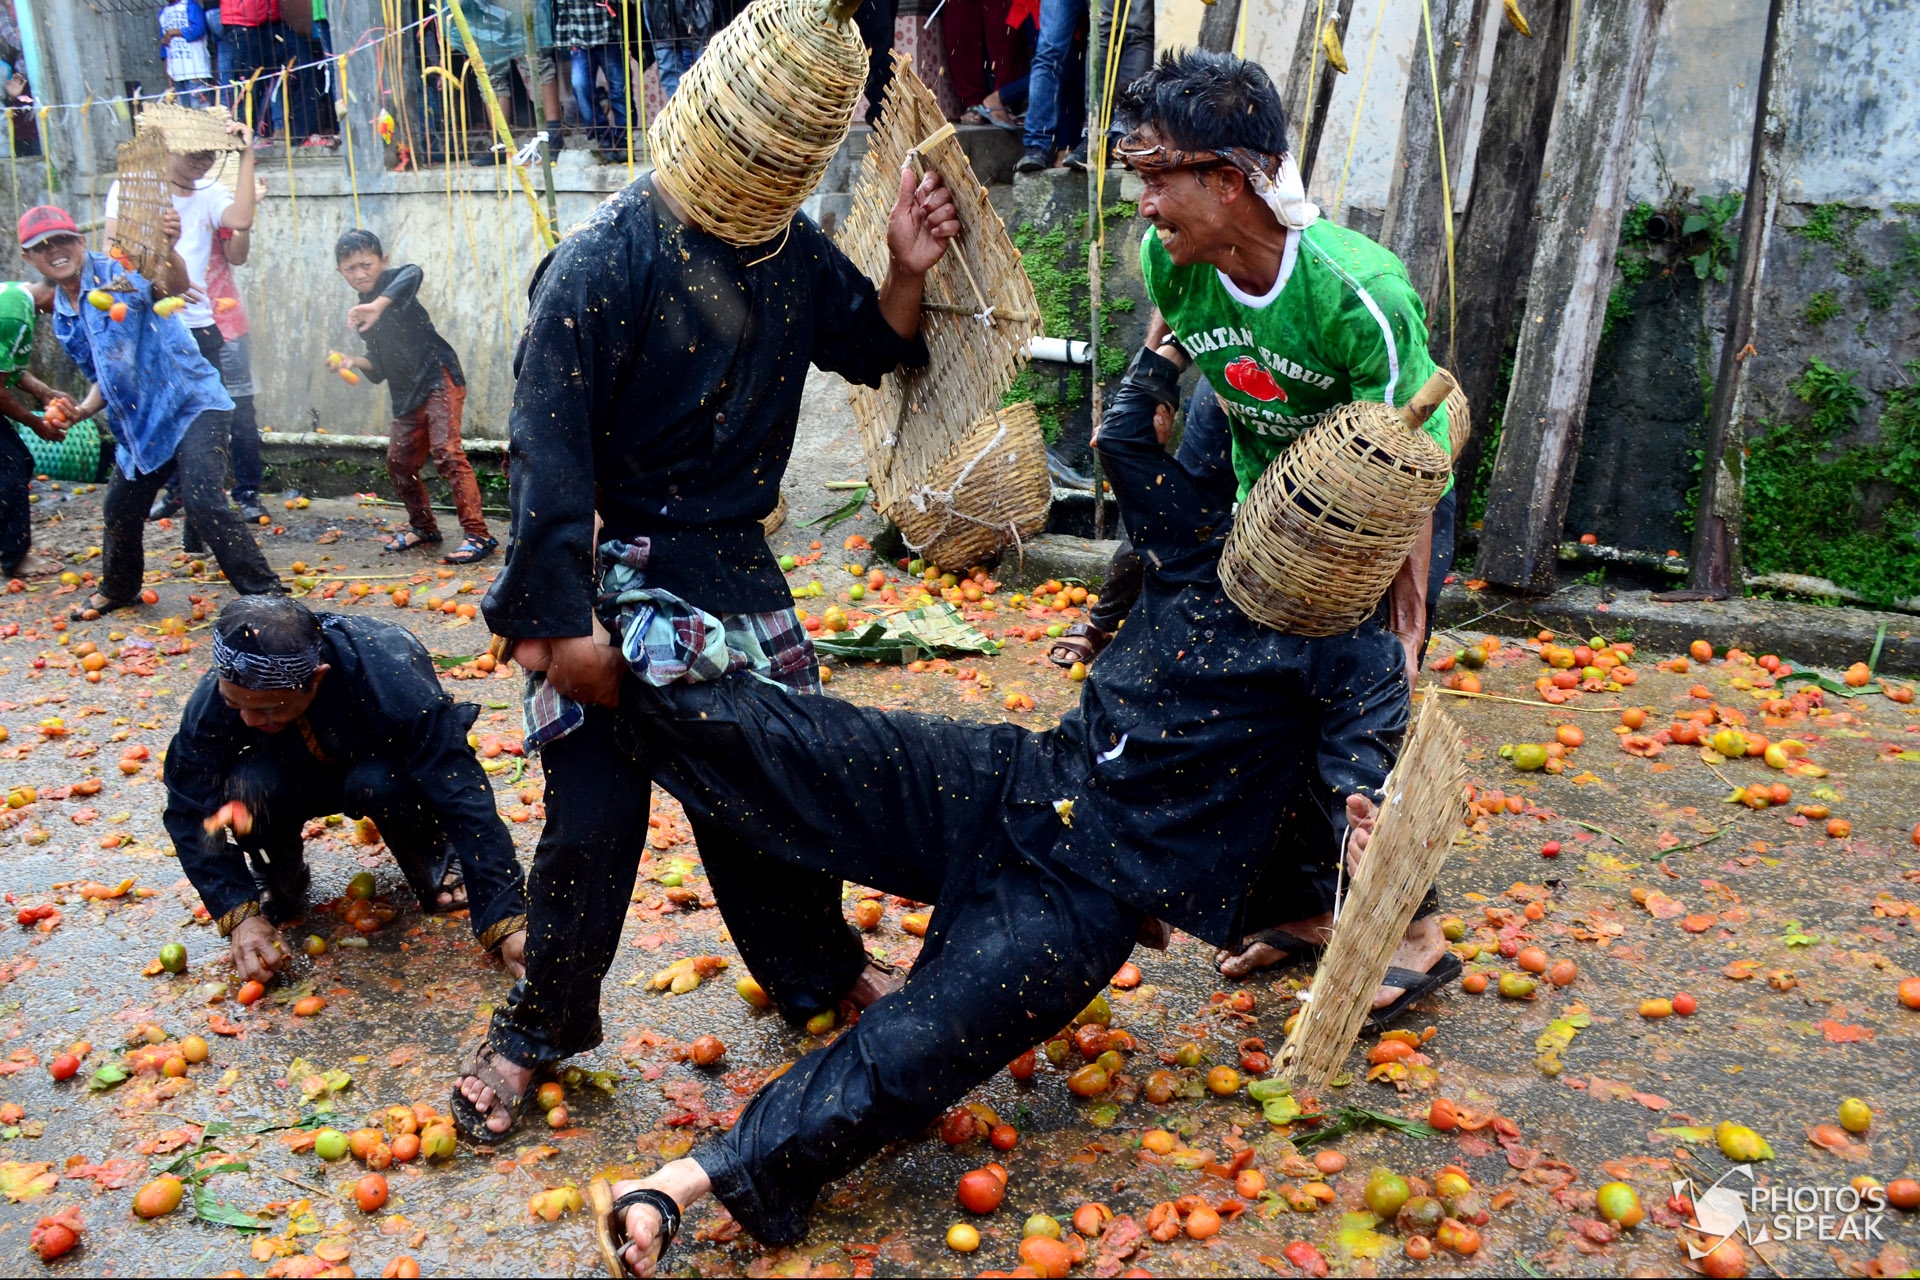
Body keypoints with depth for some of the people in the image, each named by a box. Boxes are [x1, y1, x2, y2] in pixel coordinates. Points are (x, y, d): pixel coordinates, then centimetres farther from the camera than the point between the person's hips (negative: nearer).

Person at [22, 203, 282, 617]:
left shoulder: (119, 271, -10)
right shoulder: (63, 318, 12)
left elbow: (173, 287, -32)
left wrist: (168, 249, -53)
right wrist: (85, 408, 2)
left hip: (192, 404, -8)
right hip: (138, 424, 8)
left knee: (203, 501, -23)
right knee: (119, 509, 15)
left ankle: (265, 593, -16)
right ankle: (118, 588, 41)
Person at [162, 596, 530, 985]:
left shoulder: (393, 681, -38)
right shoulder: (212, 700, -28)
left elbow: (464, 799, -38)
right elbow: (190, 813, -18)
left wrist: (507, 922, -41)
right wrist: (241, 915, -28)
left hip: (385, 767, -2)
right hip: (298, 775, 2)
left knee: (380, 783, -36)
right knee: (250, 786, -31)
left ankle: (432, 874, -5)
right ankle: (280, 887, 1)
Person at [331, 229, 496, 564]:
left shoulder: (392, 282, -3)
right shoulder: (361, 314, 17)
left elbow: (413, 273, -29)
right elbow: (379, 367, 18)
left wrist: (377, 306, -40)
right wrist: (354, 361, -2)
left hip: (439, 377, -9)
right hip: (407, 394, 9)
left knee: (446, 452, -19)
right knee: (399, 462, 12)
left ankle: (478, 534, -20)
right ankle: (422, 527, 31)